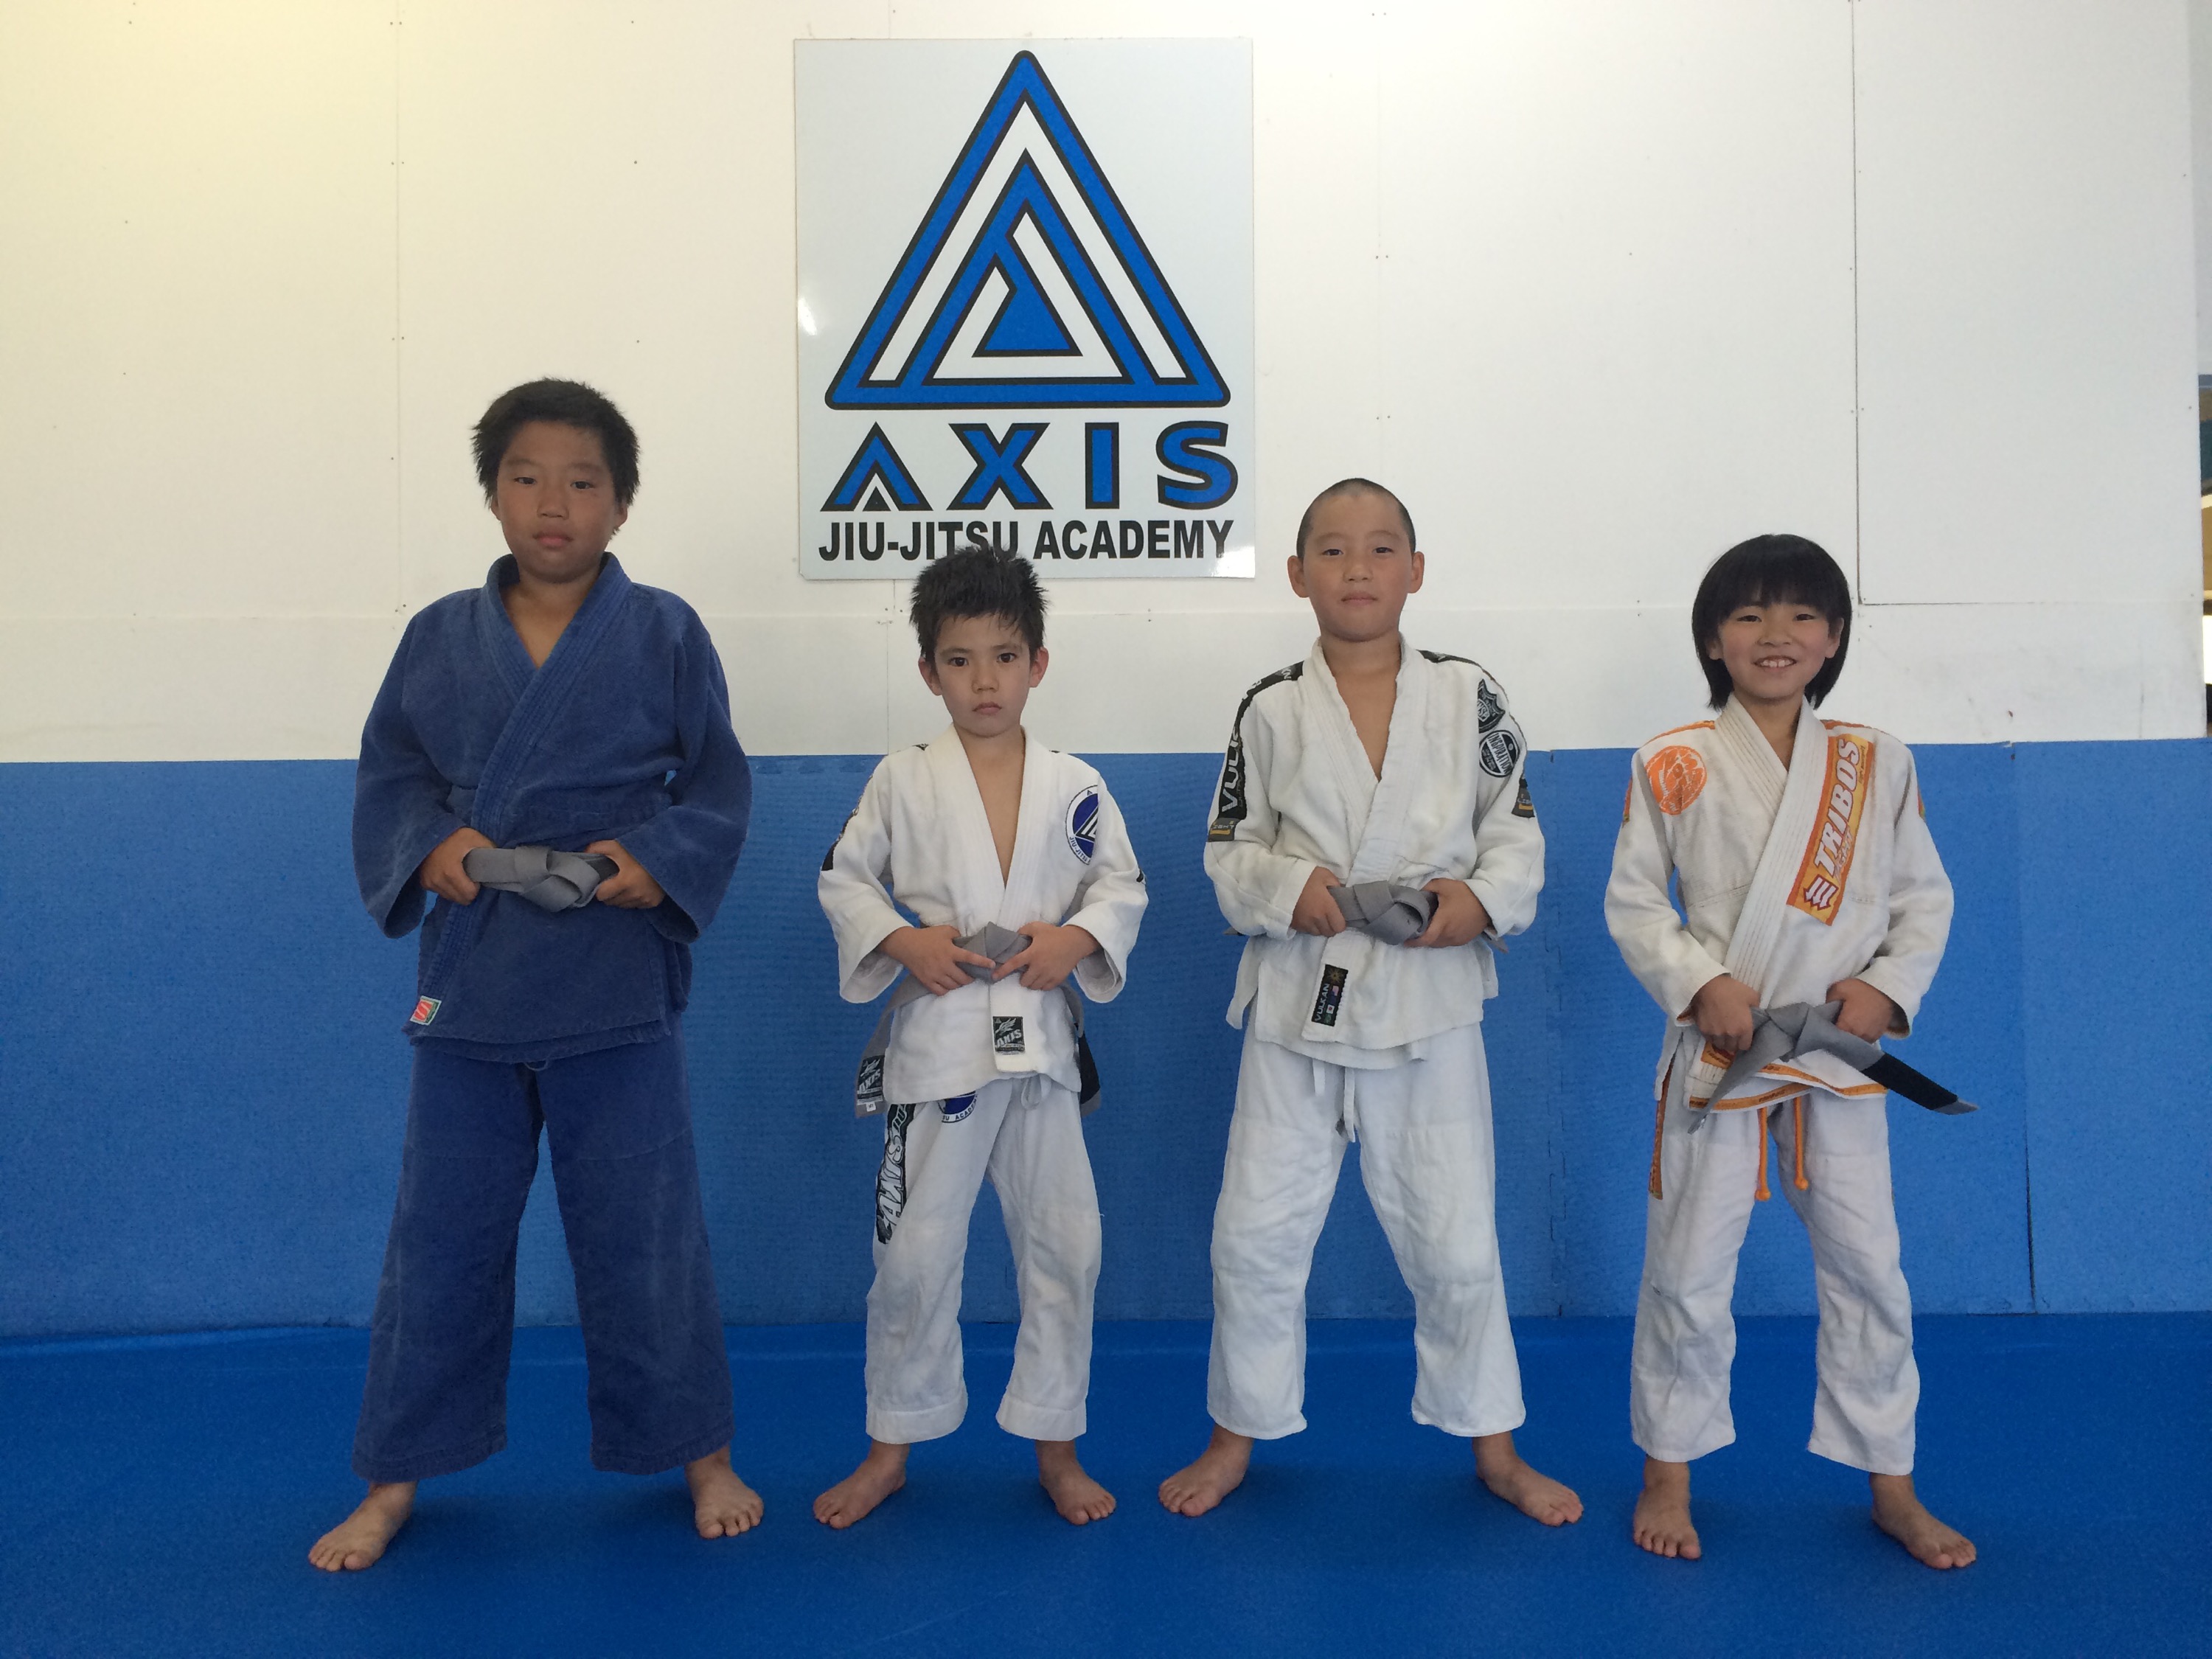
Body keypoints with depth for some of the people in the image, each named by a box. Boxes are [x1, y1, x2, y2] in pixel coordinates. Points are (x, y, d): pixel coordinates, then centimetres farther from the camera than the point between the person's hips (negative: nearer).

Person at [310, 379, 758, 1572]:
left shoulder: (664, 635, -2)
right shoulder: (440, 637, 4)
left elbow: (718, 787, 0)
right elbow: (387, 777, 8)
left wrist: (660, 861, -17)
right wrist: (429, 847, -12)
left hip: (616, 981, -2)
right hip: (467, 977, 2)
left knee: (643, 1237, 8)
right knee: (440, 1238, 11)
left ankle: (699, 1454, 28)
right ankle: (394, 1481, 30)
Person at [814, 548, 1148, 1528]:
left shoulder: (1075, 788, 2)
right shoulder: (902, 782, 0)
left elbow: (1124, 885, 7)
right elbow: (843, 879, 4)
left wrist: (1078, 938, -12)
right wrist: (901, 941, -13)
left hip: (1042, 1042, 2)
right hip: (935, 1040, -1)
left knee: (1063, 1246, 7)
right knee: (914, 1253, 5)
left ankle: (1054, 1446, 26)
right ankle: (892, 1448, 25)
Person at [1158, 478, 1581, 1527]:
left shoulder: (1468, 697, 0)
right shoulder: (1271, 711, 0)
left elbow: (1518, 836, 2)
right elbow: (1230, 852, 3)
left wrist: (1483, 898, -16)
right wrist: (1287, 886, -16)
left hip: (1429, 1005, 0)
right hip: (1297, 1006, 1)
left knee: (1455, 1242, 8)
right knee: (1255, 1235, 7)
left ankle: (1493, 1448, 30)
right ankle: (1239, 1434, 29)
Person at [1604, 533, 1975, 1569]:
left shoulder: (1876, 762, 3)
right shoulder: (1674, 766, -4)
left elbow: (1924, 893, 7)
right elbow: (1632, 899, -3)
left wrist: (1889, 986, -10)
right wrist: (1700, 983, -17)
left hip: (1841, 1056, 2)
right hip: (1717, 1051, -2)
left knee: (1867, 1269, 11)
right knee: (1687, 1275, 5)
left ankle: (1892, 1489, 30)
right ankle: (1669, 1474, 25)